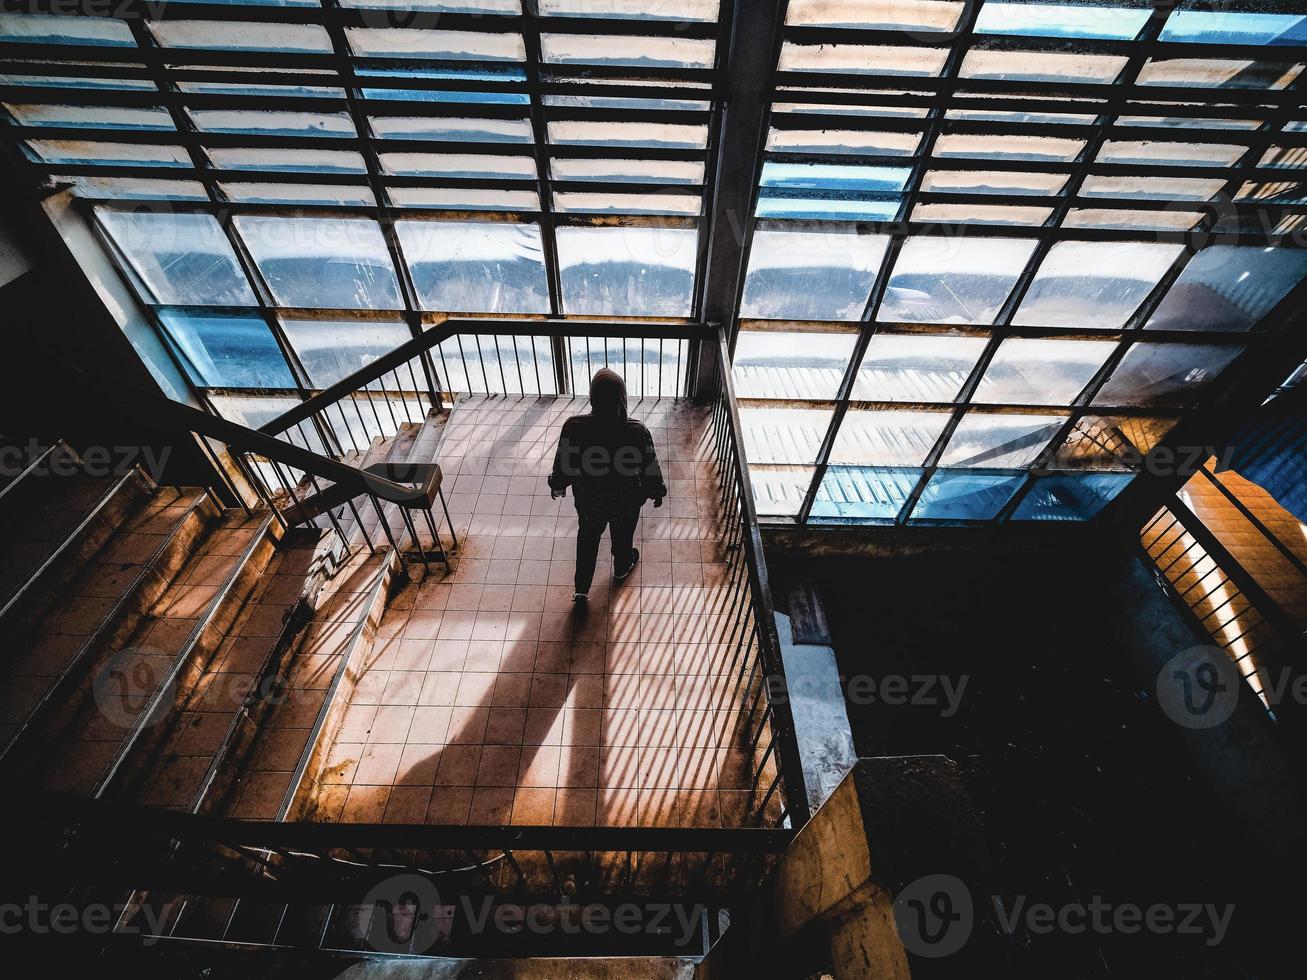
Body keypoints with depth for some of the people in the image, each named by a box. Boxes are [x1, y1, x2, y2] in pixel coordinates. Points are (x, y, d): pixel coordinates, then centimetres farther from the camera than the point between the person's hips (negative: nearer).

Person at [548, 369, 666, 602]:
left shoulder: (573, 427, -30)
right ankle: (621, 567, 62)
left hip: (588, 499, 1)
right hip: (625, 501, -1)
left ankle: (581, 588, 44)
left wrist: (557, 486, 9)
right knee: (622, 535, 32)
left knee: (587, 537, 30)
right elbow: (650, 468, -16)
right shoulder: (637, 432, -33)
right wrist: (657, 492, 5)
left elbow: (562, 463, -13)